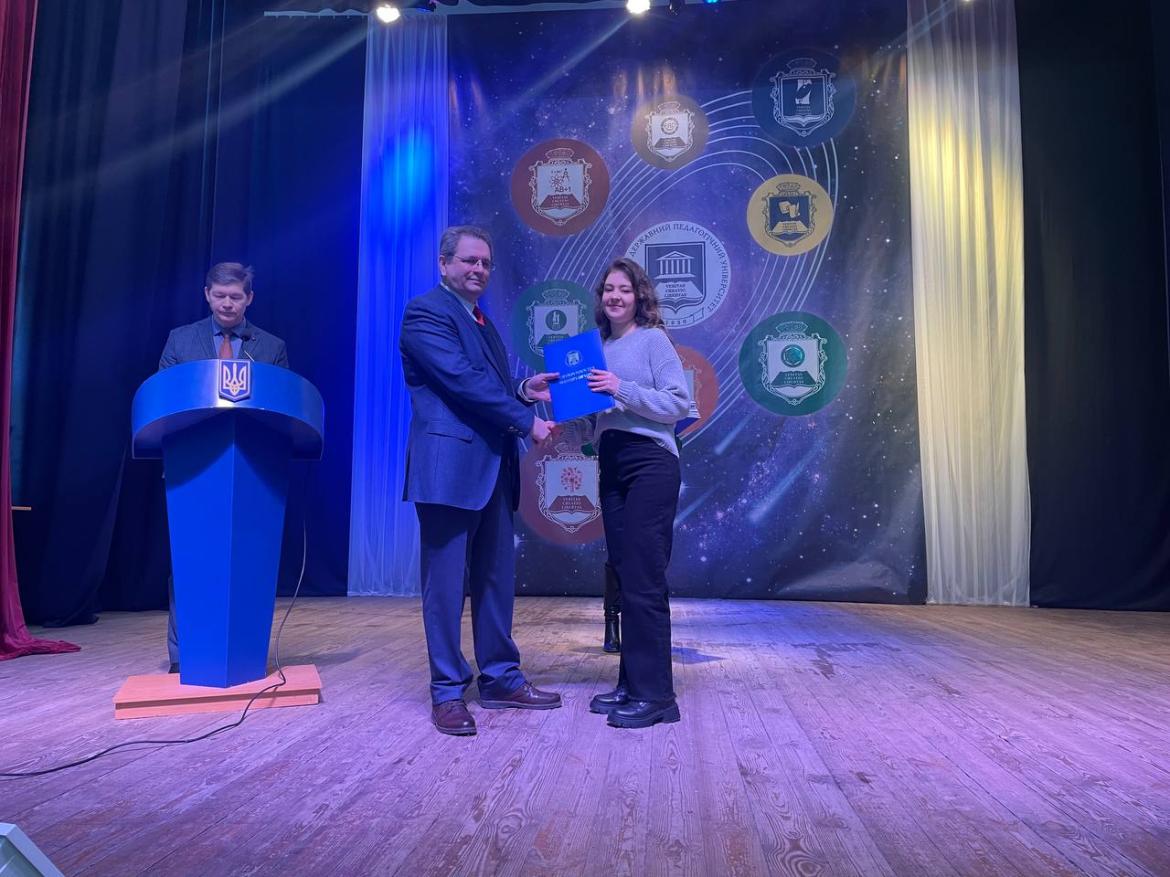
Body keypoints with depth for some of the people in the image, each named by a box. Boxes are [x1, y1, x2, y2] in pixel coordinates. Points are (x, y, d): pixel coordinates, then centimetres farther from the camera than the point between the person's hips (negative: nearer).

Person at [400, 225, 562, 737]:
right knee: (446, 582, 0)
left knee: (497, 579, 13)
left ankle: (501, 679, 24)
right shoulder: (426, 312, -6)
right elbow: (463, 381, -17)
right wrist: (527, 421, -16)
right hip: (449, 466, -8)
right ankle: (447, 692, 11)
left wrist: (524, 391, 2)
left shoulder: (484, 323, 22)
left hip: (493, 468, 9)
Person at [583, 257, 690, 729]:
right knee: (624, 576, 10)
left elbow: (679, 404, -9)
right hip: (612, 466, 7)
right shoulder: (600, 348, 15)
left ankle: (655, 694, 0)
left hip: (649, 463, -7)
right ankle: (630, 683, 19)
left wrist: (622, 389, -16)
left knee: (643, 578, -8)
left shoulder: (653, 339, -2)